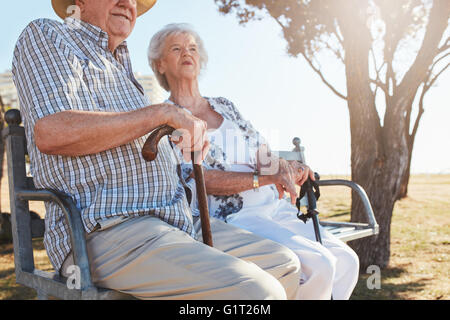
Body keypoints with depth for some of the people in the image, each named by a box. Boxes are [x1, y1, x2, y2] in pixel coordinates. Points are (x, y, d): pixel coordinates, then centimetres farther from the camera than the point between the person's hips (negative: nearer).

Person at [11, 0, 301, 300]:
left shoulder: (121, 66, 28)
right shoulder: (45, 36, 4)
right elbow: (51, 132, -16)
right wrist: (163, 113, -14)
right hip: (104, 232, -8)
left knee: (287, 265, 4)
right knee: (257, 291, -26)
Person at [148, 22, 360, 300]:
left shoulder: (225, 106, 19)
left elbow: (262, 155, 17)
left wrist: (285, 167, -8)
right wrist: (265, 178, -18)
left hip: (274, 206, 7)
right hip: (230, 216, -6)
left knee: (345, 260, -6)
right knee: (318, 264, -23)